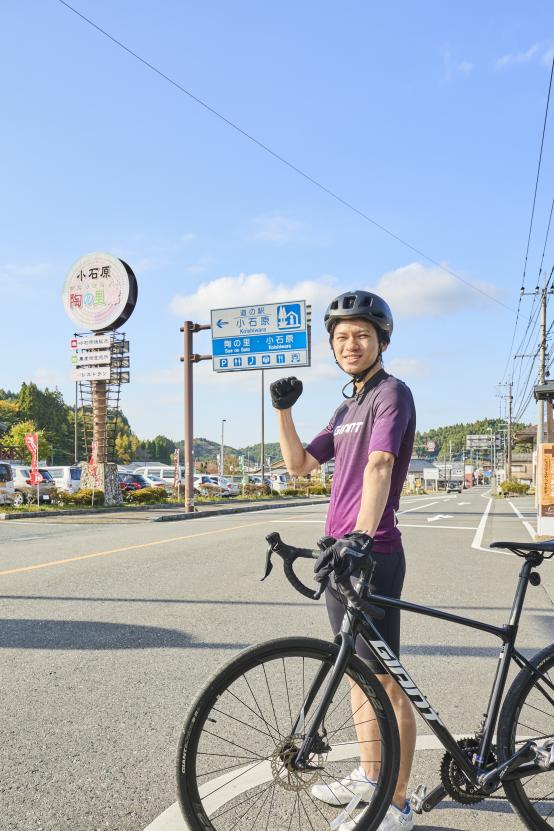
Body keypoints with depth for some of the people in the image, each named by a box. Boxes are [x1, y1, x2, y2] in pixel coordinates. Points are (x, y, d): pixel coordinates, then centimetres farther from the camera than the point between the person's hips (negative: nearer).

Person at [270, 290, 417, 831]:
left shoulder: (391, 393, -10)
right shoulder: (347, 408, 17)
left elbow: (379, 465, -27)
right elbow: (299, 465, 16)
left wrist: (360, 536, -39)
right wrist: (283, 410, 4)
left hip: (372, 556, -9)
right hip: (340, 553, 9)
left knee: (385, 682, 1)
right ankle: (368, 777, 36)